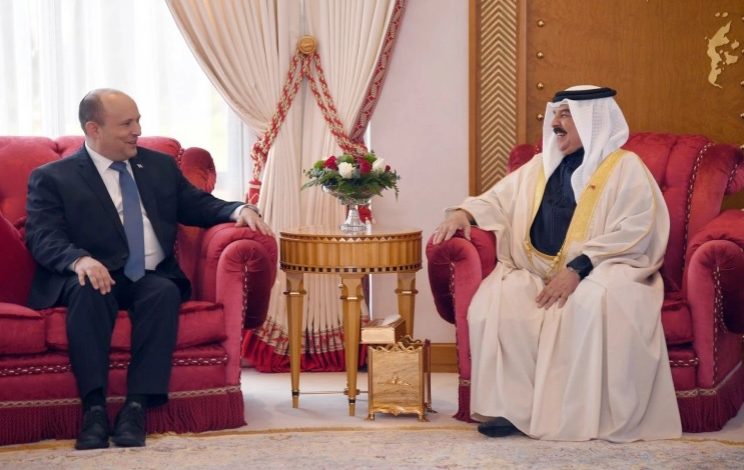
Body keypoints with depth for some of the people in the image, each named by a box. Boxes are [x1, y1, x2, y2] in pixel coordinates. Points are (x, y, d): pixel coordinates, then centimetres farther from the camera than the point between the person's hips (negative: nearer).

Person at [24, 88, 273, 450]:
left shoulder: (160, 166, 20)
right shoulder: (52, 178, 6)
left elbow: (199, 205, 18)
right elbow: (43, 237, -7)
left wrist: (239, 210, -5)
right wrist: (80, 259, -29)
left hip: (152, 279, 3)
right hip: (94, 278, -3)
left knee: (165, 292, -32)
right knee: (89, 291, -37)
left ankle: (137, 407, -36)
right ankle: (94, 408, -37)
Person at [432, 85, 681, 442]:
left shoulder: (625, 168, 1)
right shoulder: (541, 166, 21)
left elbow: (636, 231, -12)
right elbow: (500, 199, 21)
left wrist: (578, 268, -22)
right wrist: (464, 212, -3)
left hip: (600, 275, -5)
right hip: (536, 274, 5)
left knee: (588, 303, -38)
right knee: (494, 301, -24)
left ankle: (577, 416, -30)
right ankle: (509, 407, -22)